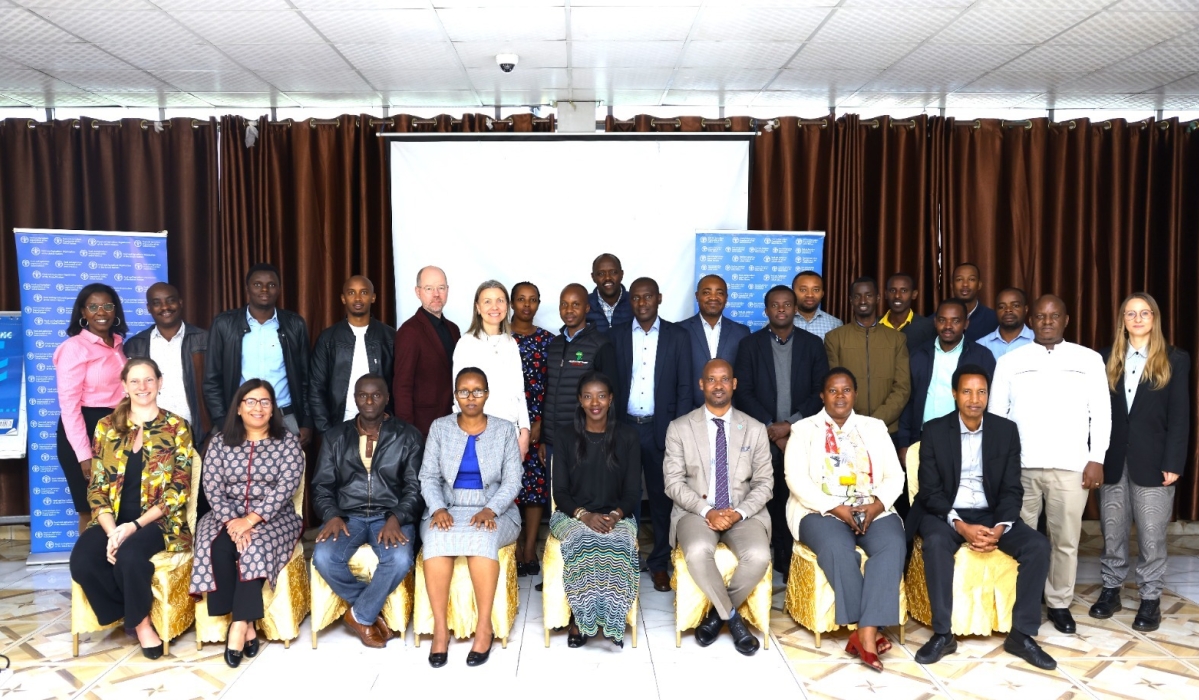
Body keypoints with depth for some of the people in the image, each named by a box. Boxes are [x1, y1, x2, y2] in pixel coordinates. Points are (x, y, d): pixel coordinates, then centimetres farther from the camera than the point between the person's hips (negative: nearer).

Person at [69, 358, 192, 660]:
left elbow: (178, 490, -6)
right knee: (82, 561, -25)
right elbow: (97, 487, 5)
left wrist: (134, 526, -17)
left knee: (129, 555, -33)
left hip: (158, 521, -3)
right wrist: (111, 530, -12)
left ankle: (138, 617, -3)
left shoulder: (177, 428, -1)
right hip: (113, 520, 4)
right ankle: (139, 620, -3)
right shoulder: (107, 426, 9)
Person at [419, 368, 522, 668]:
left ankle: (484, 626, -23)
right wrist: (438, 508, -15)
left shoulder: (504, 430, 4)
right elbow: (429, 477, 4)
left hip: (494, 511, -1)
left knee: (482, 537, -35)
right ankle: (440, 626, -22)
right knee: (437, 538, -32)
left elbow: (512, 481, -1)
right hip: (447, 509, 1)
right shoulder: (440, 427, 7)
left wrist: (490, 510, -18)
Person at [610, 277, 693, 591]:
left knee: (662, 497, 7)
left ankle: (660, 563, 21)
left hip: (661, 429, 0)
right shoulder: (616, 336, 5)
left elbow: (684, 387, 1)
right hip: (624, 427, 1)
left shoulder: (678, 336, 2)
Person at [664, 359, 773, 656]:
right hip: (695, 511, -1)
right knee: (698, 552, -34)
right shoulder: (679, 428, 1)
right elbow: (674, 483, -3)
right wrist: (706, 510, -17)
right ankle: (731, 616, -6)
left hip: (743, 514, 2)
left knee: (759, 556, -29)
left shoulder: (755, 429, 6)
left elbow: (764, 483, 5)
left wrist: (739, 512, -13)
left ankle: (717, 614, 0)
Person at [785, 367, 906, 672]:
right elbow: (796, 479, -4)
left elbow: (895, 475, 8)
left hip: (873, 510, 3)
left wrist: (877, 504, -12)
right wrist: (834, 508, -16)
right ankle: (865, 630, -21)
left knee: (893, 545, -29)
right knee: (838, 549, -34)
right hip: (821, 511, -2)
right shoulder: (804, 429, 8)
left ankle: (866, 633, -31)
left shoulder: (875, 427, 16)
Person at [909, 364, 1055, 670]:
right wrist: (961, 526, -23)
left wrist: (1000, 527, -20)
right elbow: (931, 491, -8)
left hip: (991, 514, 3)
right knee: (937, 542, -34)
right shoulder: (934, 430, -5)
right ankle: (943, 634, -23)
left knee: (1038, 545, -21)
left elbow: (1012, 489, -1)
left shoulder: (1006, 430, 1)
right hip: (945, 513, -3)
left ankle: (1021, 634, -9)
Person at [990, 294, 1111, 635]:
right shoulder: (1010, 361, 8)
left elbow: (1101, 413, 6)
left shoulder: (1090, 360, 8)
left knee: (1066, 541, 5)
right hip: (1018, 465, 0)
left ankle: (1060, 604, 20)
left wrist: (1096, 459, -3)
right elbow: (996, 414, 7)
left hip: (1070, 466, 0)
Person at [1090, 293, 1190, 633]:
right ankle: (1110, 590, 21)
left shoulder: (1175, 360, 2)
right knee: (1112, 530, 9)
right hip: (1113, 459, 2)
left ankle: (1150, 599, 15)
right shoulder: (1107, 359, 8)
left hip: (1152, 461, -2)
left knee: (1151, 534, 4)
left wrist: (1173, 463, -9)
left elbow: (1180, 417, -2)